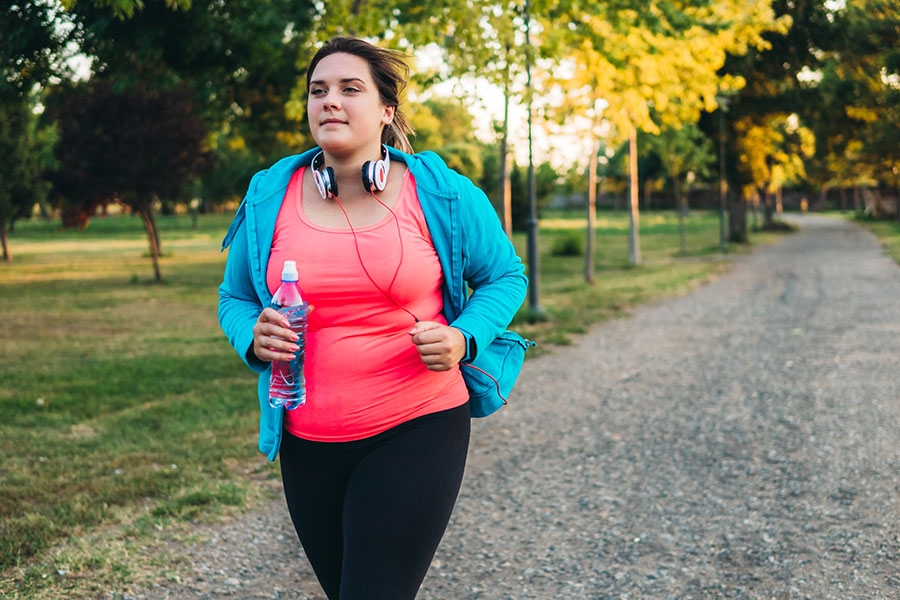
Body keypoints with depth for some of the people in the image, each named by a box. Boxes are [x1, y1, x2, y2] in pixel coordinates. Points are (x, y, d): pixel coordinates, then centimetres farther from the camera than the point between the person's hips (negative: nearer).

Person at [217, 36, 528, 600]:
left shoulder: (444, 195, -5)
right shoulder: (269, 198, 1)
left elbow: (506, 276, 8)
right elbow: (234, 298, 13)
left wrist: (465, 340, -11)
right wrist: (252, 337, -10)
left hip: (417, 432, -3)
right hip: (308, 442, 4)